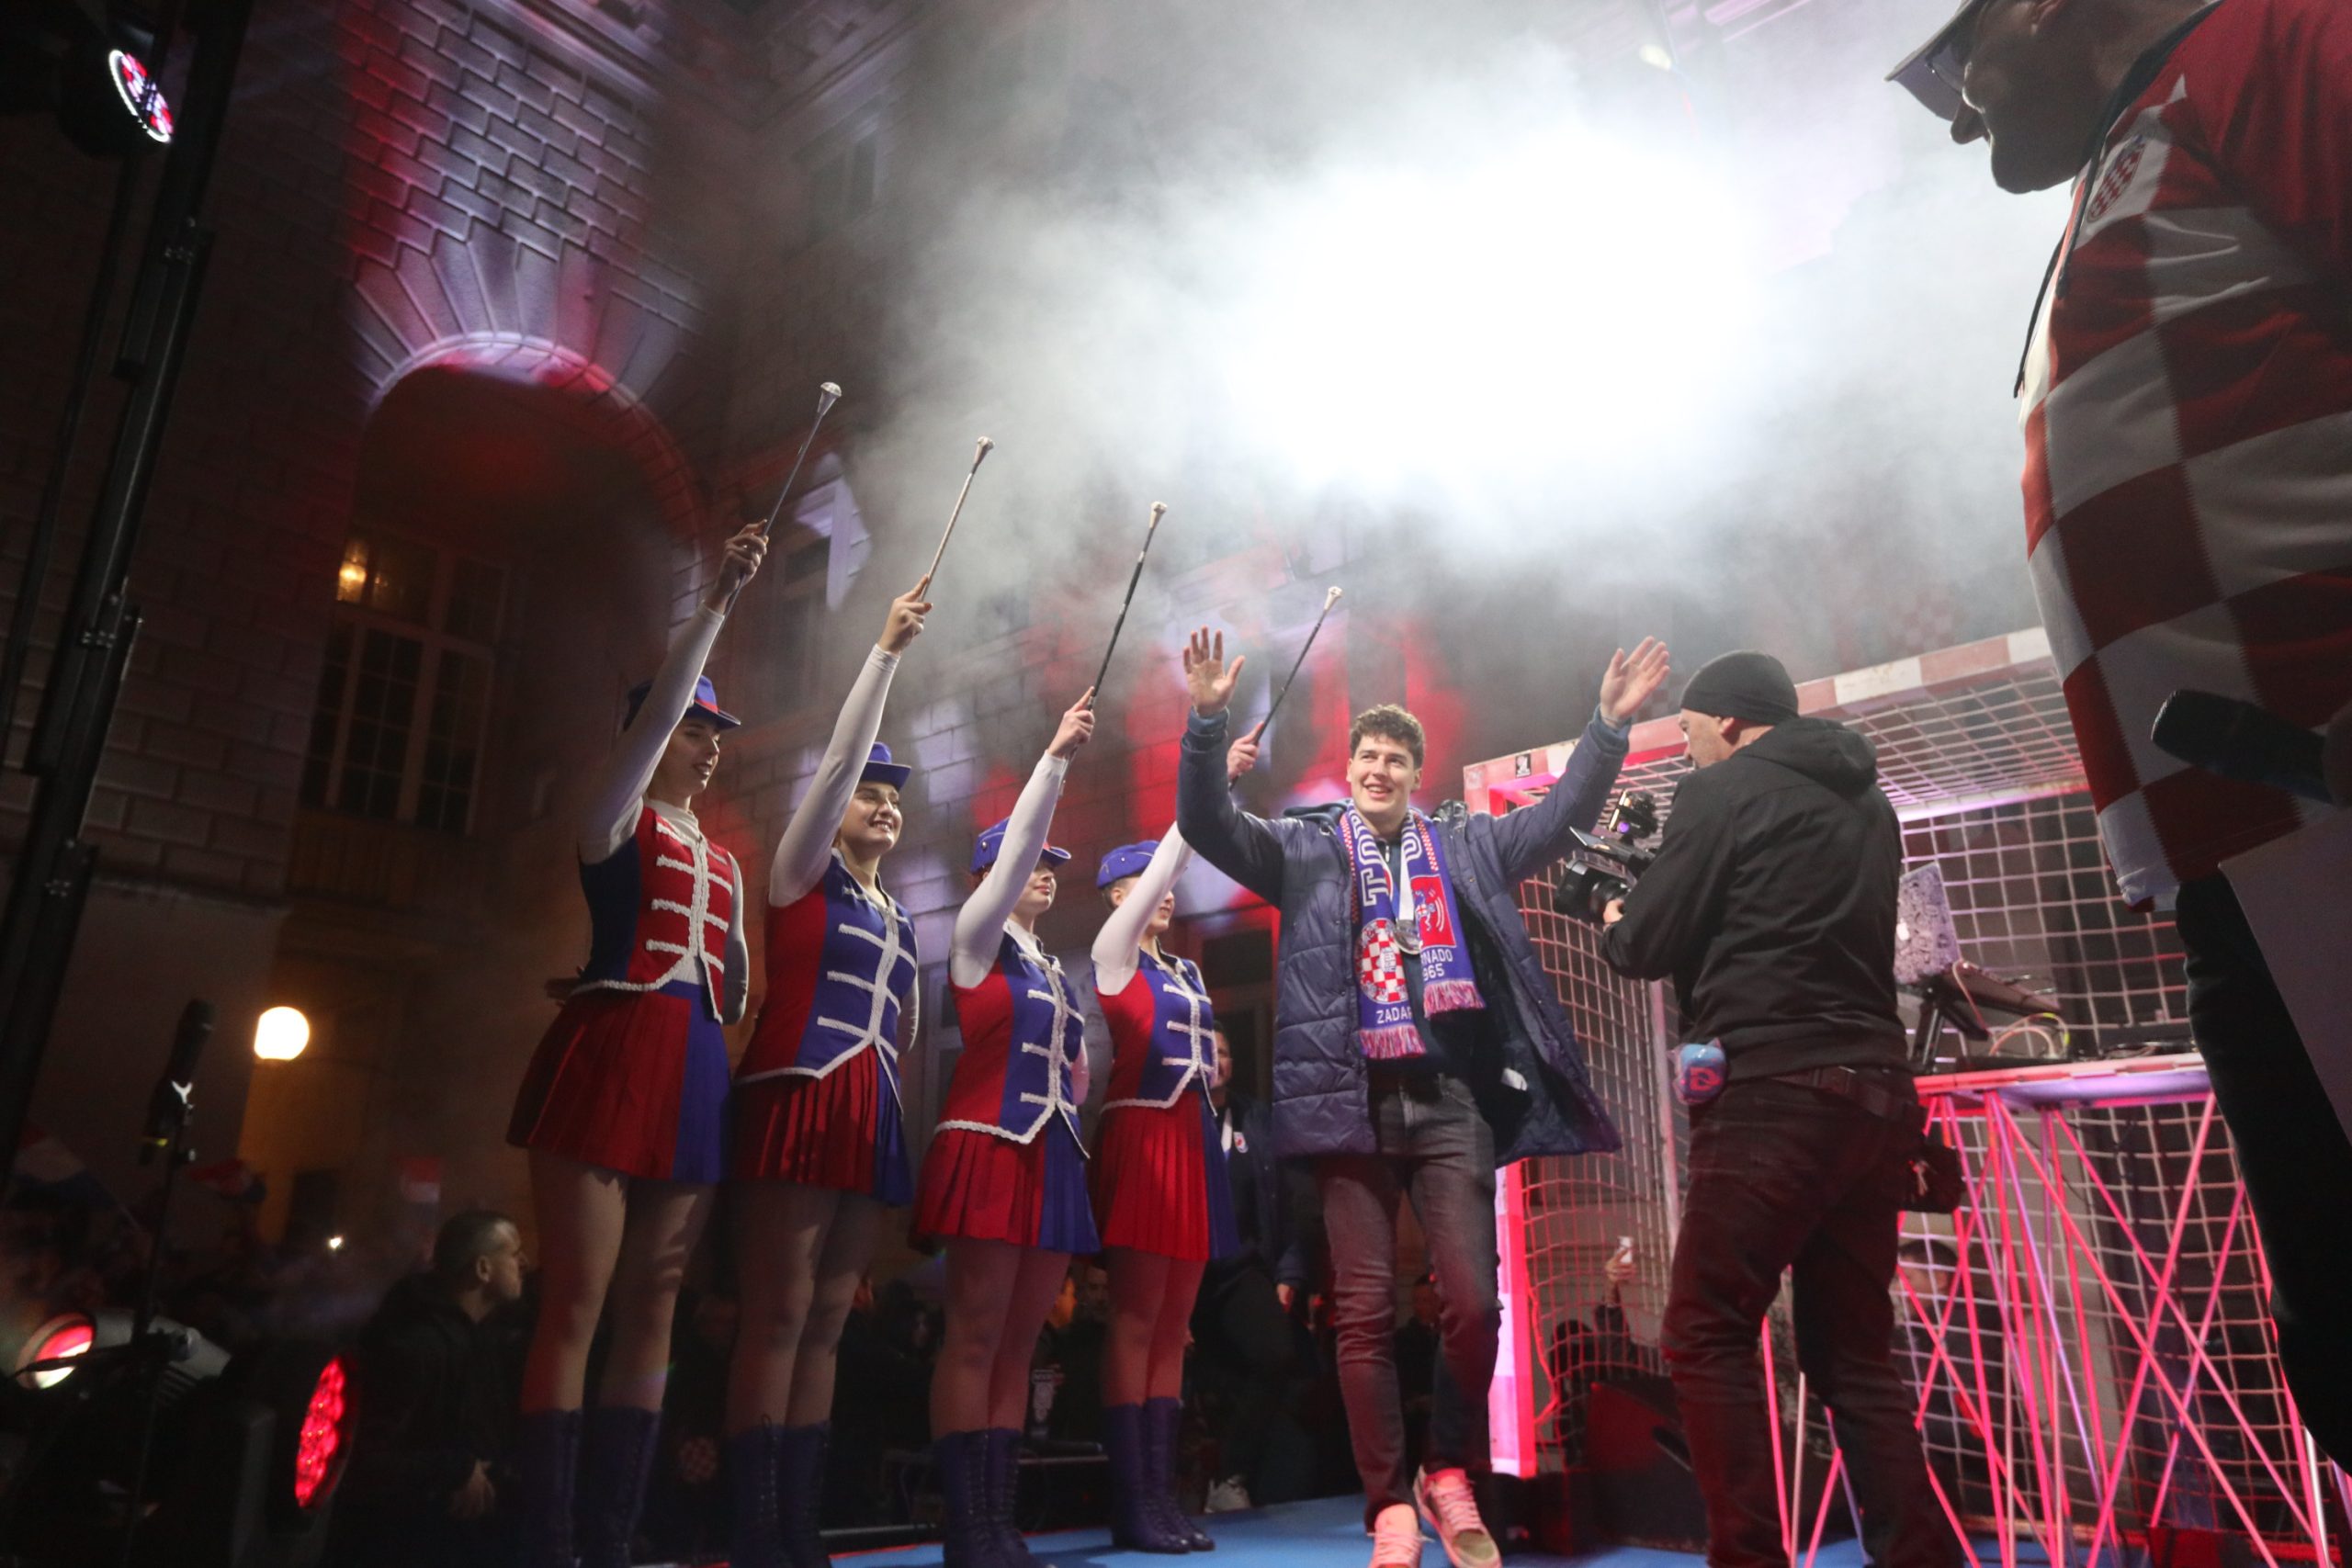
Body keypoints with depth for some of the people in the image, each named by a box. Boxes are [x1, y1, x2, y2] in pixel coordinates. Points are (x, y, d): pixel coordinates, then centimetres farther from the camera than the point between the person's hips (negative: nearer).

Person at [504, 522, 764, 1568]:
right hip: (612, 1051, -6)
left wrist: (735, 975, 3)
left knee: (652, 1308, 5)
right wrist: (719, 600, -16)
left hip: (695, 1071, 6)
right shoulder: (616, 819, 5)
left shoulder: (725, 864, 22)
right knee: (576, 1304, -7)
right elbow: (656, 710, -12)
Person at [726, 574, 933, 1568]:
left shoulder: (900, 921, 21)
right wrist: (888, 650, -9)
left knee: (828, 1320, 6)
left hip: (873, 1117, 6)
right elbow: (838, 759, -7)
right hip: (799, 1101, -6)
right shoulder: (803, 876, 5)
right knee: (777, 1314, -8)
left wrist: (903, 1130, 15)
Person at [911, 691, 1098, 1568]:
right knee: (974, 1337, -6)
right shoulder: (978, 942, 1)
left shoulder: (1057, 969, 20)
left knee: (1019, 1342, 6)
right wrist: (1056, 755, -15)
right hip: (989, 1147, -7)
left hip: (1054, 1156, 7)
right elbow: (1016, 843, -11)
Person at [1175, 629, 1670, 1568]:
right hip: (1353, 1103, -1)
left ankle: (1451, 1476, 22)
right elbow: (1206, 822, -1)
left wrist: (1610, 724, 1)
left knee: (1473, 1304, -2)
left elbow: (1563, 814, 13)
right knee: (1364, 1314, 2)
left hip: (1452, 1104, 2)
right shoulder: (1304, 849, 9)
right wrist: (1208, 719, -15)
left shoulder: (1466, 846, 15)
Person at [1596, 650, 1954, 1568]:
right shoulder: (1866, 803, 21)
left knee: (1707, 1337, -2)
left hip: (1775, 1093, -8)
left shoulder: (1724, 791, -1)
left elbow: (1651, 948, -2)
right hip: (1874, 1094, 8)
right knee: (1855, 1355, 12)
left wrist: (1615, 925, 20)